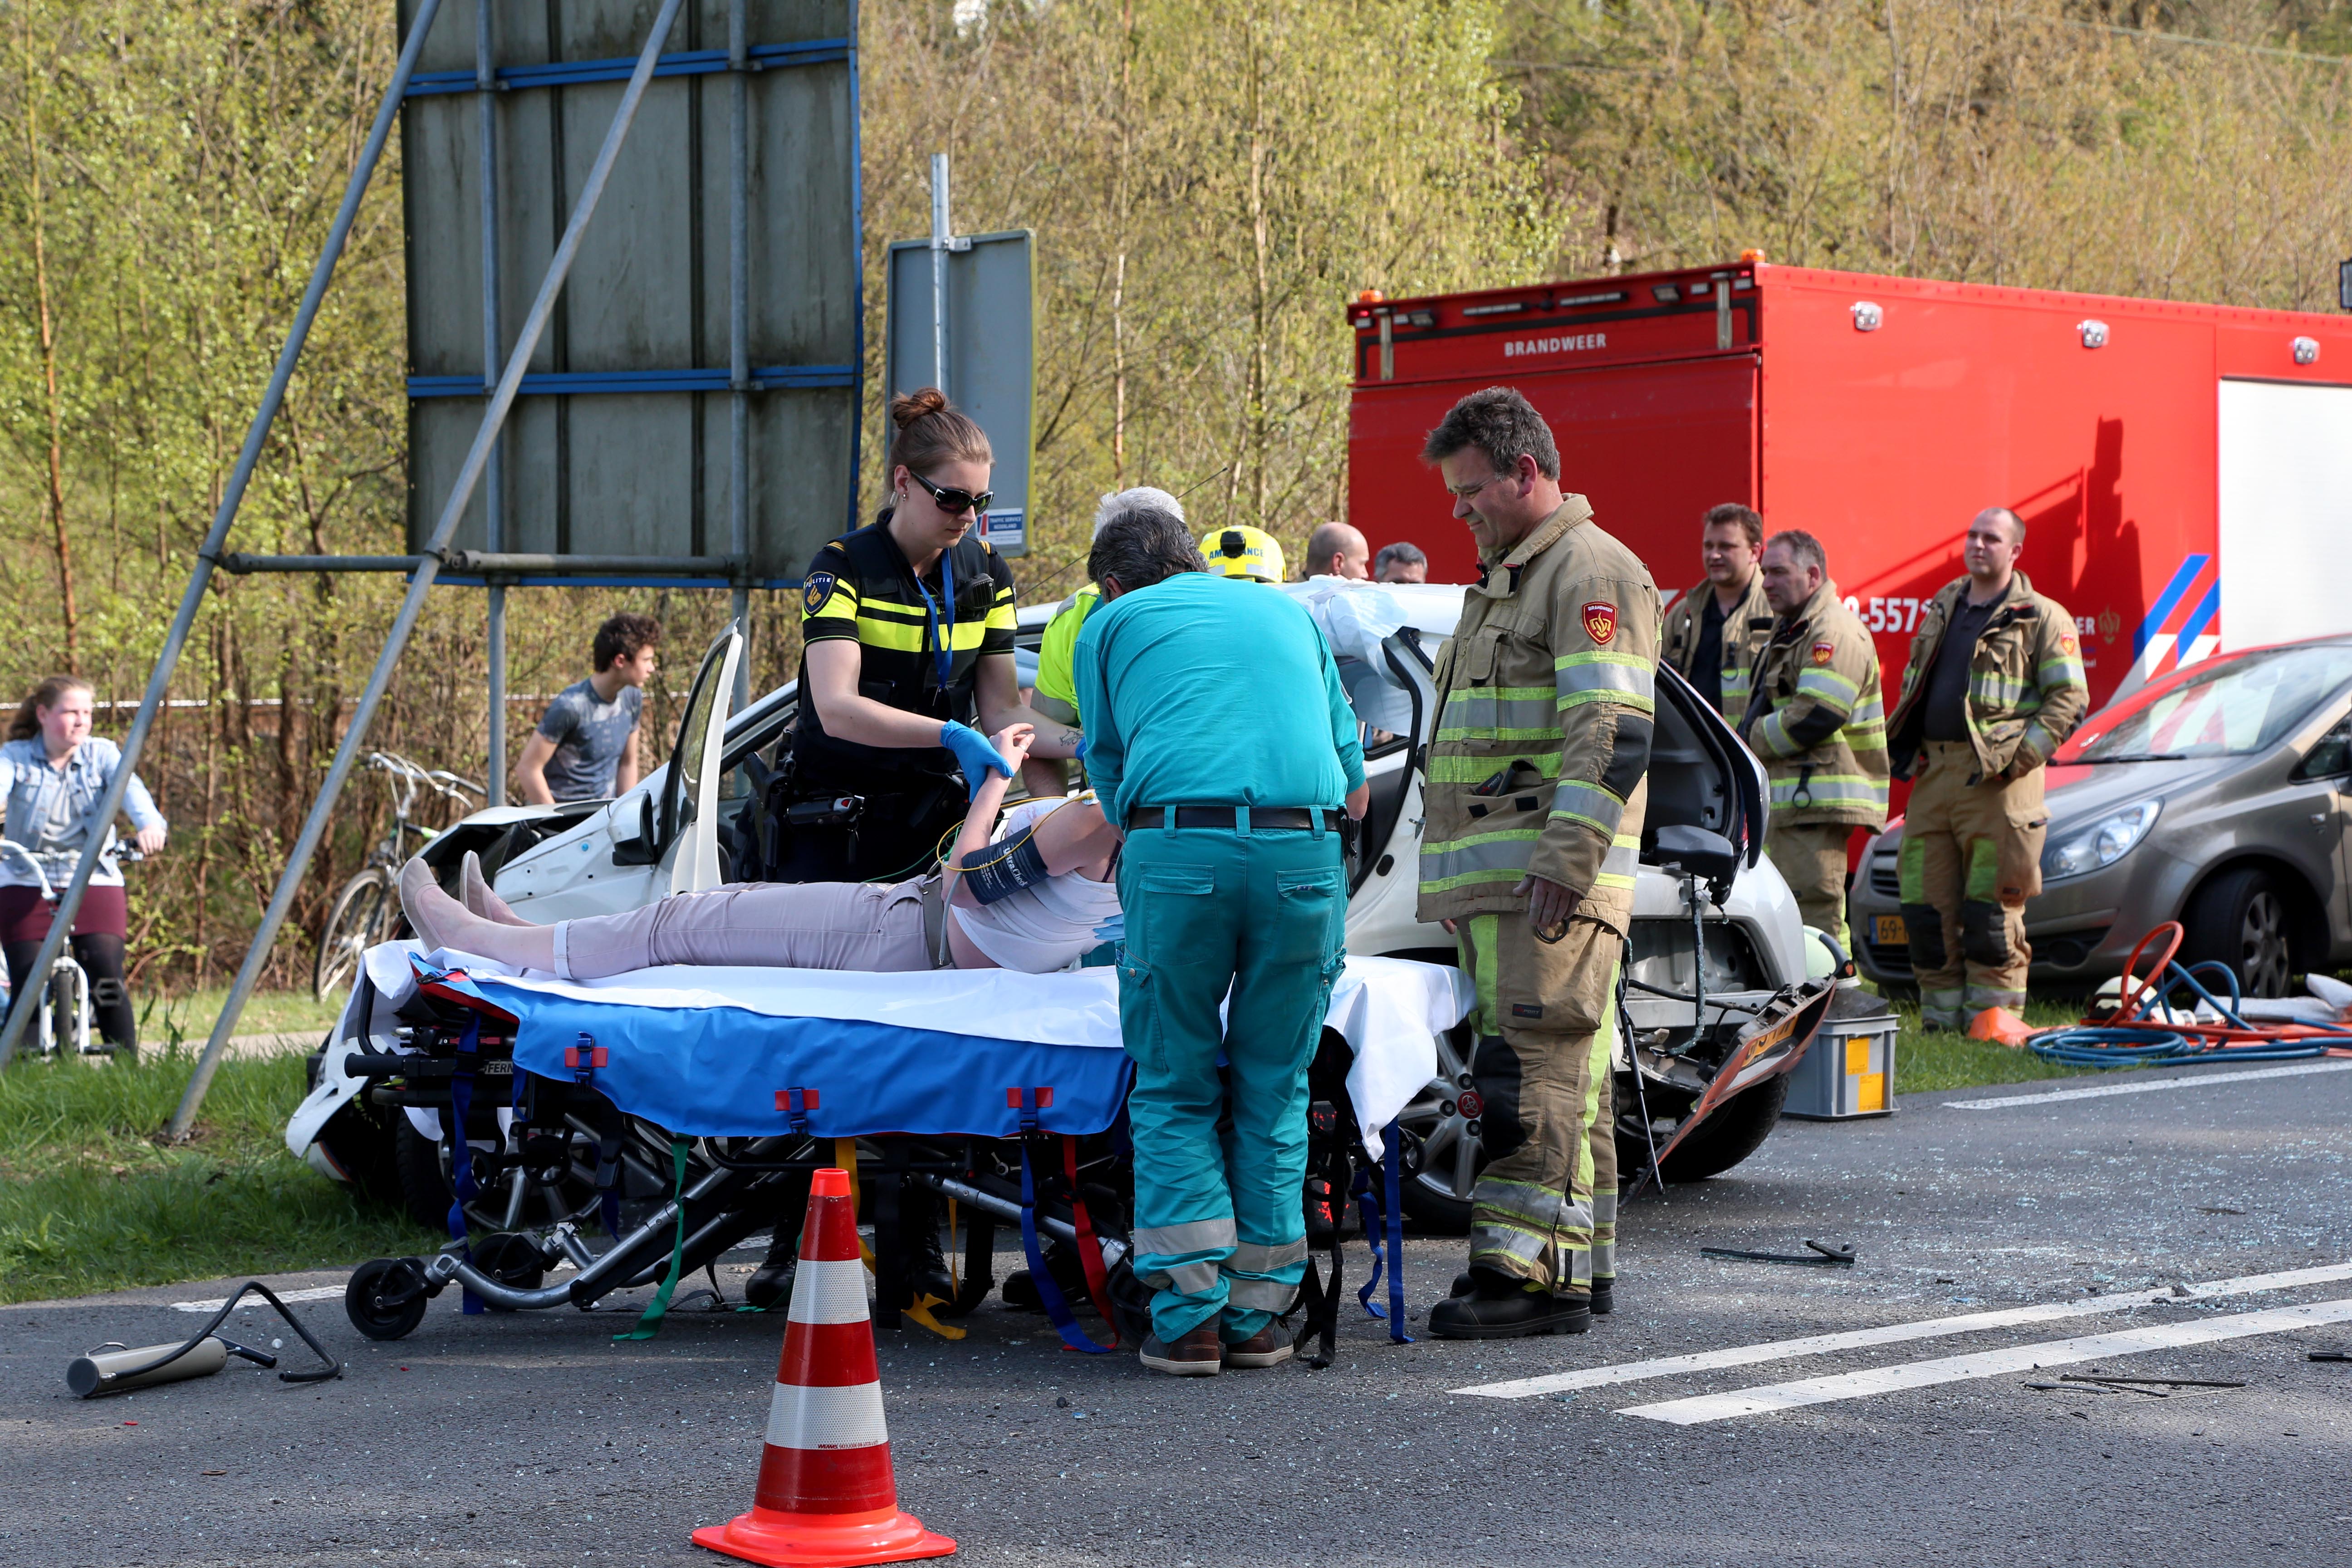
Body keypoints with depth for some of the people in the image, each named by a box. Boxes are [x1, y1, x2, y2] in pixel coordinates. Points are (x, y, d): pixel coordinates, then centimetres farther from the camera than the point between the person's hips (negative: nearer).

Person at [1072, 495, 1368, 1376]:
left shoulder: (1111, 624, 20)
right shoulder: (1287, 611, 28)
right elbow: (1356, 786, 28)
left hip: (1175, 848, -2)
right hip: (1305, 850, 2)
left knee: (1174, 1095, 8)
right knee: (1274, 1094, 12)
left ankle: (1190, 1314, 1)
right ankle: (1257, 1317, 12)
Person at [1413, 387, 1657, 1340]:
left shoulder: (1592, 572, -7)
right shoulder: (1505, 581, 25)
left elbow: (1612, 729, -18)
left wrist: (1567, 855, -25)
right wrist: (1450, 872, 27)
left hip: (1549, 876, -10)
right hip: (1492, 878, 10)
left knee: (1538, 1067, -13)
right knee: (1559, 1078, 11)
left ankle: (1531, 1269, -15)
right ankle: (1581, 1263, 14)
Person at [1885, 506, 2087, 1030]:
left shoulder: (2041, 618, -1)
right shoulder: (1942, 609, 19)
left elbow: (2070, 699, -7)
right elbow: (1912, 688, 27)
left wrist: (2017, 758, -14)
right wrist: (1903, 750, 13)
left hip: (1995, 780, -6)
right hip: (1933, 773, 6)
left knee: (1991, 911, -5)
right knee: (1927, 909, 5)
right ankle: (1941, 1020, 13)